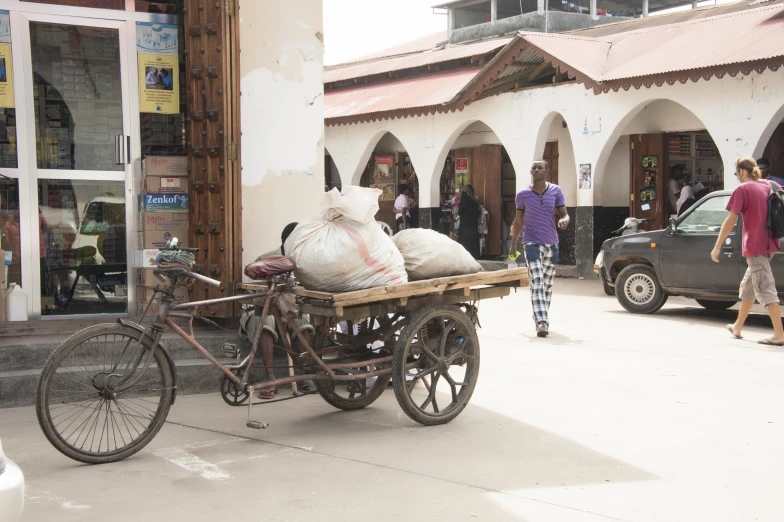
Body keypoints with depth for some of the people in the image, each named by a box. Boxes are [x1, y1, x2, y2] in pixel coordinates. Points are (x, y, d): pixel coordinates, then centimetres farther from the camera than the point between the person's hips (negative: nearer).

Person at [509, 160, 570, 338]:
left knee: (547, 285, 13)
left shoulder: (556, 191, 2)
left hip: (552, 244, 3)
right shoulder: (523, 195, 0)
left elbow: (564, 214, 3)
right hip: (532, 243, -3)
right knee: (537, 284, -15)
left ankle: (542, 318, 30)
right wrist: (513, 244, 12)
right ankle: (542, 323, -22)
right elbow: (519, 221, 9)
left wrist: (564, 220, -22)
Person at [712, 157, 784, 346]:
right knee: (748, 285, 19)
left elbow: (730, 221, -13)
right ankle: (737, 327, 29)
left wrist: (717, 247, -10)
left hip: (754, 246, -8)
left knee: (765, 288, -9)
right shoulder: (768, 186, 11)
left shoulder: (742, 190, -9)